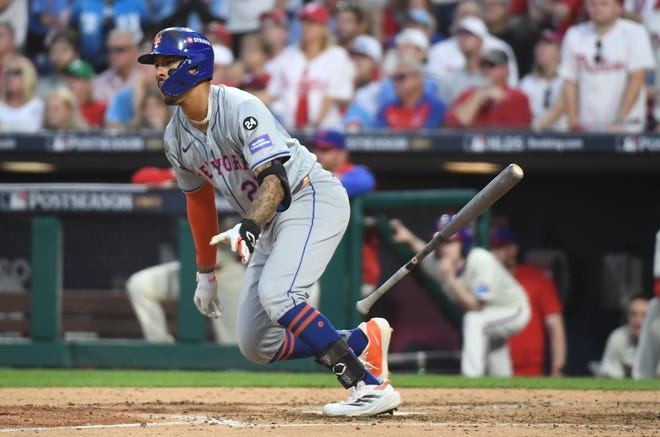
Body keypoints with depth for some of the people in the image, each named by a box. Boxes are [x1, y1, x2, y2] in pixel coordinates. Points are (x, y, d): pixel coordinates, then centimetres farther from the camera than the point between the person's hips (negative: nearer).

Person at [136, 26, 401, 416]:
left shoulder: (240, 108, -20)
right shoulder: (177, 136, 4)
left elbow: (274, 179, -29)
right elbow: (199, 200, 18)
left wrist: (249, 228, -46)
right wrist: (206, 272, 21)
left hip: (313, 199, -8)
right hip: (271, 222, 8)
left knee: (276, 293, -32)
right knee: (256, 346, 0)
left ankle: (370, 385, -29)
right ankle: (363, 341, 12)